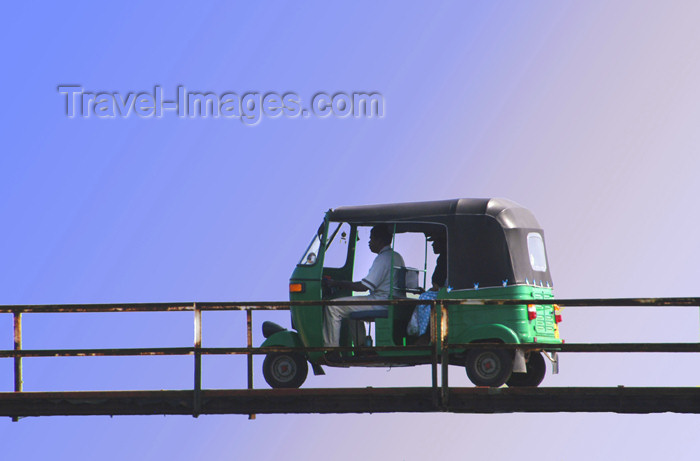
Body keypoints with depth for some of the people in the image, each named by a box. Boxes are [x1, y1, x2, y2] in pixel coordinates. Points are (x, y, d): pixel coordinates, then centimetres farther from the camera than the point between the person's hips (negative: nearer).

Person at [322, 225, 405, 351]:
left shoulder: (383, 259, -16)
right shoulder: (396, 257, 15)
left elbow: (363, 287, -20)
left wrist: (336, 283, -15)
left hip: (380, 303, -11)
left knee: (333, 308, -12)